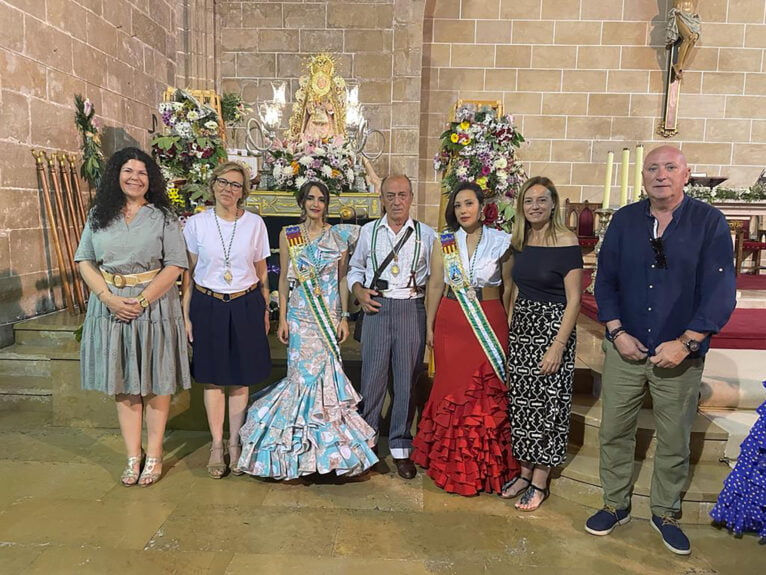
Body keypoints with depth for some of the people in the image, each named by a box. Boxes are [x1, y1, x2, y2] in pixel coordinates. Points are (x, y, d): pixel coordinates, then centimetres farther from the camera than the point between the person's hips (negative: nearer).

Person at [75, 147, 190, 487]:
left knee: (155, 384, 4)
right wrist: (110, 298, -10)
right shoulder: (99, 216, 8)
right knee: (123, 386, 9)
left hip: (154, 307, -3)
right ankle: (132, 457, 21)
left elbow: (175, 265, -8)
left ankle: (153, 457, 18)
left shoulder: (163, 217, -1)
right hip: (111, 307, 3)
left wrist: (141, 300, -16)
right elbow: (84, 260, 5)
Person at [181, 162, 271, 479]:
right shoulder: (196, 223, -1)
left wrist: (264, 311, 7)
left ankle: (235, 443, 23)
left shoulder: (255, 223, 1)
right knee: (213, 378, 7)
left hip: (246, 306, 1)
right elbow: (188, 273, 2)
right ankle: (216, 445, 22)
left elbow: (262, 273, 7)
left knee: (240, 378, 7)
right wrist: (186, 315, -1)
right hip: (208, 306, 0)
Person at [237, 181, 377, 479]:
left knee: (324, 373, 0)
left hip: (329, 316, 1)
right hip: (300, 316, -1)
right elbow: (283, 278, 5)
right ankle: (301, 446, 12)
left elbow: (342, 278, 6)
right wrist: (282, 318, 0)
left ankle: (322, 447, 17)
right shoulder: (288, 235, 5)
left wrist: (344, 316, 0)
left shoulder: (338, 236, 6)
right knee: (305, 373, -4)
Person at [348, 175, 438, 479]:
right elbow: (355, 268, 18)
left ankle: (400, 447, 18)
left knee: (407, 380, 5)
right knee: (372, 376, 4)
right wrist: (359, 291, 0)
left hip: (412, 309, 0)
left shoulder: (426, 234, 6)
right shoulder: (369, 231, 10)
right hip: (377, 308, 1)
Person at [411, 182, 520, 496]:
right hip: (451, 322, 1)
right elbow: (435, 286, 5)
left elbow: (508, 287, 5)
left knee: (488, 390, 2)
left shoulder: (501, 242, 0)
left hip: (490, 322, -1)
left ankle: (487, 463, 20)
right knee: (452, 388, 7)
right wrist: (429, 326, 4)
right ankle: (451, 463, 23)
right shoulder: (443, 243, 4)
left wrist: (510, 325, 2)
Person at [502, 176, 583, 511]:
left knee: (546, 403, 2)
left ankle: (540, 484, 17)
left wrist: (559, 345, -18)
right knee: (521, 400, 12)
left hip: (553, 326, -6)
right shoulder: (520, 241, 7)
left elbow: (574, 298, -14)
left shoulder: (566, 242, -12)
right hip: (522, 324, 6)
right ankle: (525, 472, 27)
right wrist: (509, 329, 12)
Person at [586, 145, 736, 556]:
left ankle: (665, 513, 32)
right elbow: (605, 279, 3)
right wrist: (617, 332, -7)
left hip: (680, 354, -2)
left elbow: (720, 292, -10)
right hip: (625, 348, 2)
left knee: (674, 441, 11)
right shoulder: (624, 220, 2)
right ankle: (615, 505, 29)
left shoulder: (710, 222, -6)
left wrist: (684, 344, -17)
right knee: (614, 432, 10)